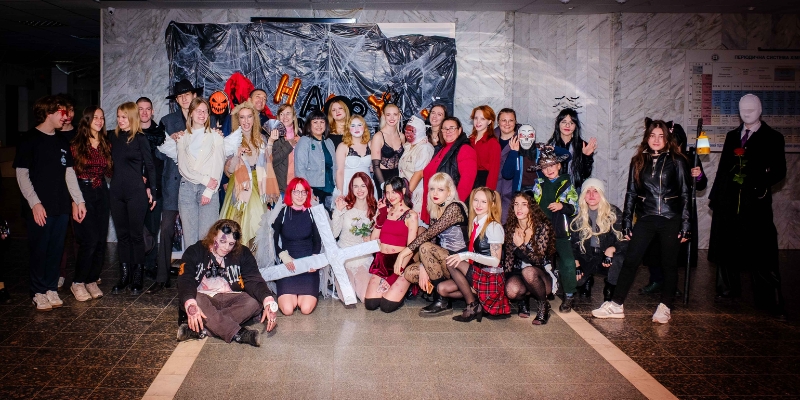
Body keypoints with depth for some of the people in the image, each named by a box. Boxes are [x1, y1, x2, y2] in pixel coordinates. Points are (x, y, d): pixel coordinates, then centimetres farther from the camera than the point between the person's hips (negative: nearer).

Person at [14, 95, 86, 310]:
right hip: (39, 208, -5)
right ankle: (39, 293, 14)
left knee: (56, 250, 9)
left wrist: (79, 200, 7)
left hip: (61, 207, 5)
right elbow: (22, 174, -8)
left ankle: (51, 288, 20)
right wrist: (34, 203, -15)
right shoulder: (30, 140, -5)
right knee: (39, 250, 3)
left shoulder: (62, 142, 12)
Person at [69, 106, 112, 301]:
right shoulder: (77, 144, -3)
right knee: (90, 239, -11)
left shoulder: (106, 143, 11)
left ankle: (92, 281, 16)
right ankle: (78, 283, 4)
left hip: (101, 192, 5)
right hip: (83, 192, -5)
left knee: (101, 239, 3)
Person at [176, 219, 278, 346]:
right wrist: (191, 305, -37)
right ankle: (238, 334, -42)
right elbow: (185, 281, -14)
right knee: (196, 301, -34)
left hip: (230, 299, 2)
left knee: (255, 303, -27)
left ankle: (201, 330, -37)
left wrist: (269, 302, -29)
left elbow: (254, 280, -8)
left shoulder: (243, 254, 4)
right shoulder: (194, 252, -1)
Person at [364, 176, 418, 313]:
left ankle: (400, 291, 15)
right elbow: (373, 239, 8)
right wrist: (381, 214, 6)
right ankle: (388, 287, 19)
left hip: (399, 264, -5)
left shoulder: (411, 215, 0)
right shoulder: (384, 212, 15)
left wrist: (400, 260, -23)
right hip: (381, 262, 5)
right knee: (370, 304, -10)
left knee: (387, 306, -17)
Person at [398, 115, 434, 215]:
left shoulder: (425, 148, -13)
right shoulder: (408, 146, 14)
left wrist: (408, 191, -20)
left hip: (417, 192, -8)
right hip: (404, 189, 8)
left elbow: (419, 173, -19)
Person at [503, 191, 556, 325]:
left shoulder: (542, 227, -10)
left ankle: (543, 305, -11)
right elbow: (508, 257, 5)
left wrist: (521, 246, -23)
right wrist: (505, 279, -7)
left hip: (542, 276, -2)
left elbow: (538, 259, -14)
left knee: (528, 271, -37)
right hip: (518, 274, 3)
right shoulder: (509, 228, 1)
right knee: (511, 290, -32)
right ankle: (523, 300, 7)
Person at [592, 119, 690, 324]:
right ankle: (616, 305, 1)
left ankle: (665, 307, 16)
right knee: (630, 260, -3)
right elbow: (631, 193, 10)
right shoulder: (638, 161, 8)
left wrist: (685, 224, -4)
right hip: (645, 219, 2)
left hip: (671, 219, -2)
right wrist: (627, 222, 6)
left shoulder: (677, 161, 1)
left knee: (669, 264, 5)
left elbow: (685, 194, 1)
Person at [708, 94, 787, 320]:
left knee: (762, 252, -7)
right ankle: (728, 290, 25)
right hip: (728, 202, 4)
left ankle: (771, 302, -3)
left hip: (756, 202, -4)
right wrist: (714, 196, 13)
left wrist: (765, 183, -20)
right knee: (727, 249, 10)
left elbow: (779, 171, -1)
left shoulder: (772, 138, 5)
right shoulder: (732, 136, 16)